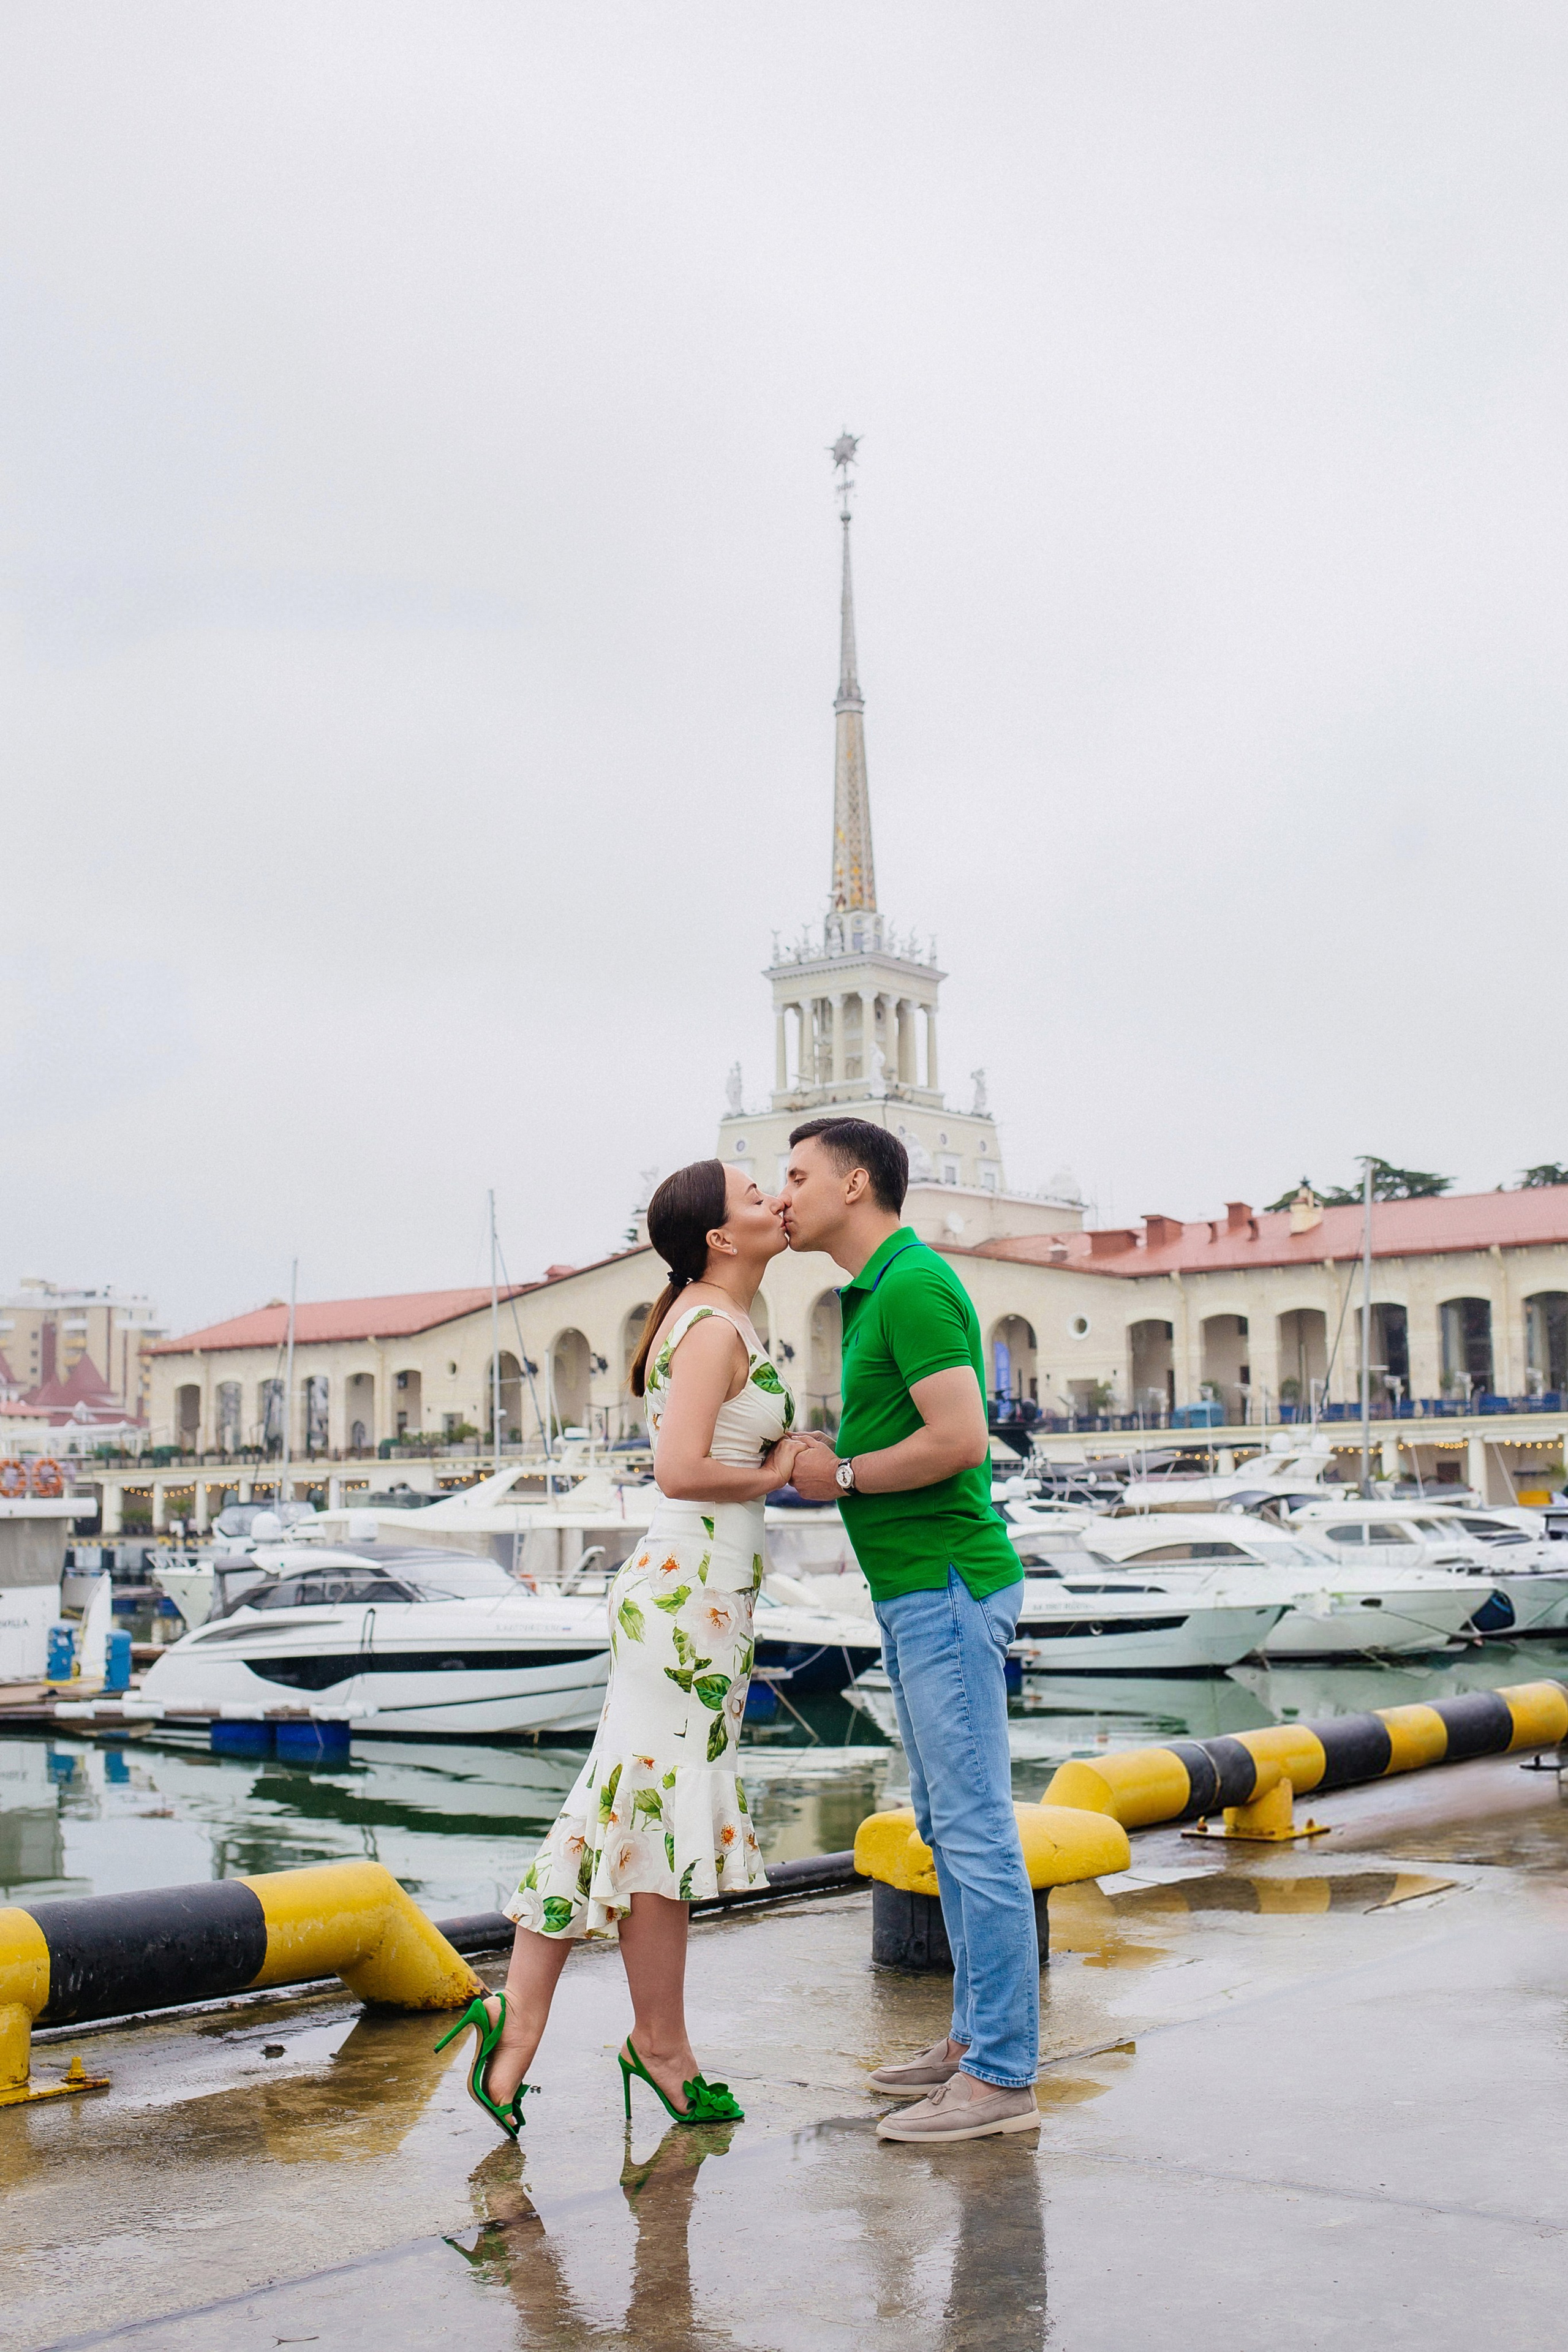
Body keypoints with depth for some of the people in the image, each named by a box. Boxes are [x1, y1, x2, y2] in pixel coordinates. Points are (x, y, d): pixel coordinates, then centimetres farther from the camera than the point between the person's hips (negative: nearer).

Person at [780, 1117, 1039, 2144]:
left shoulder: (914, 1285, -15)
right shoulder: (874, 1292, 17)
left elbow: (960, 1442, -24)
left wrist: (842, 1477, -12)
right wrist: (823, 1457, 8)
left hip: (946, 1586, -11)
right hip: (915, 1588, 11)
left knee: (977, 1828, -7)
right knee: (948, 1822, 16)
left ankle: (1003, 2080, -2)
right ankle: (977, 2037, 25)